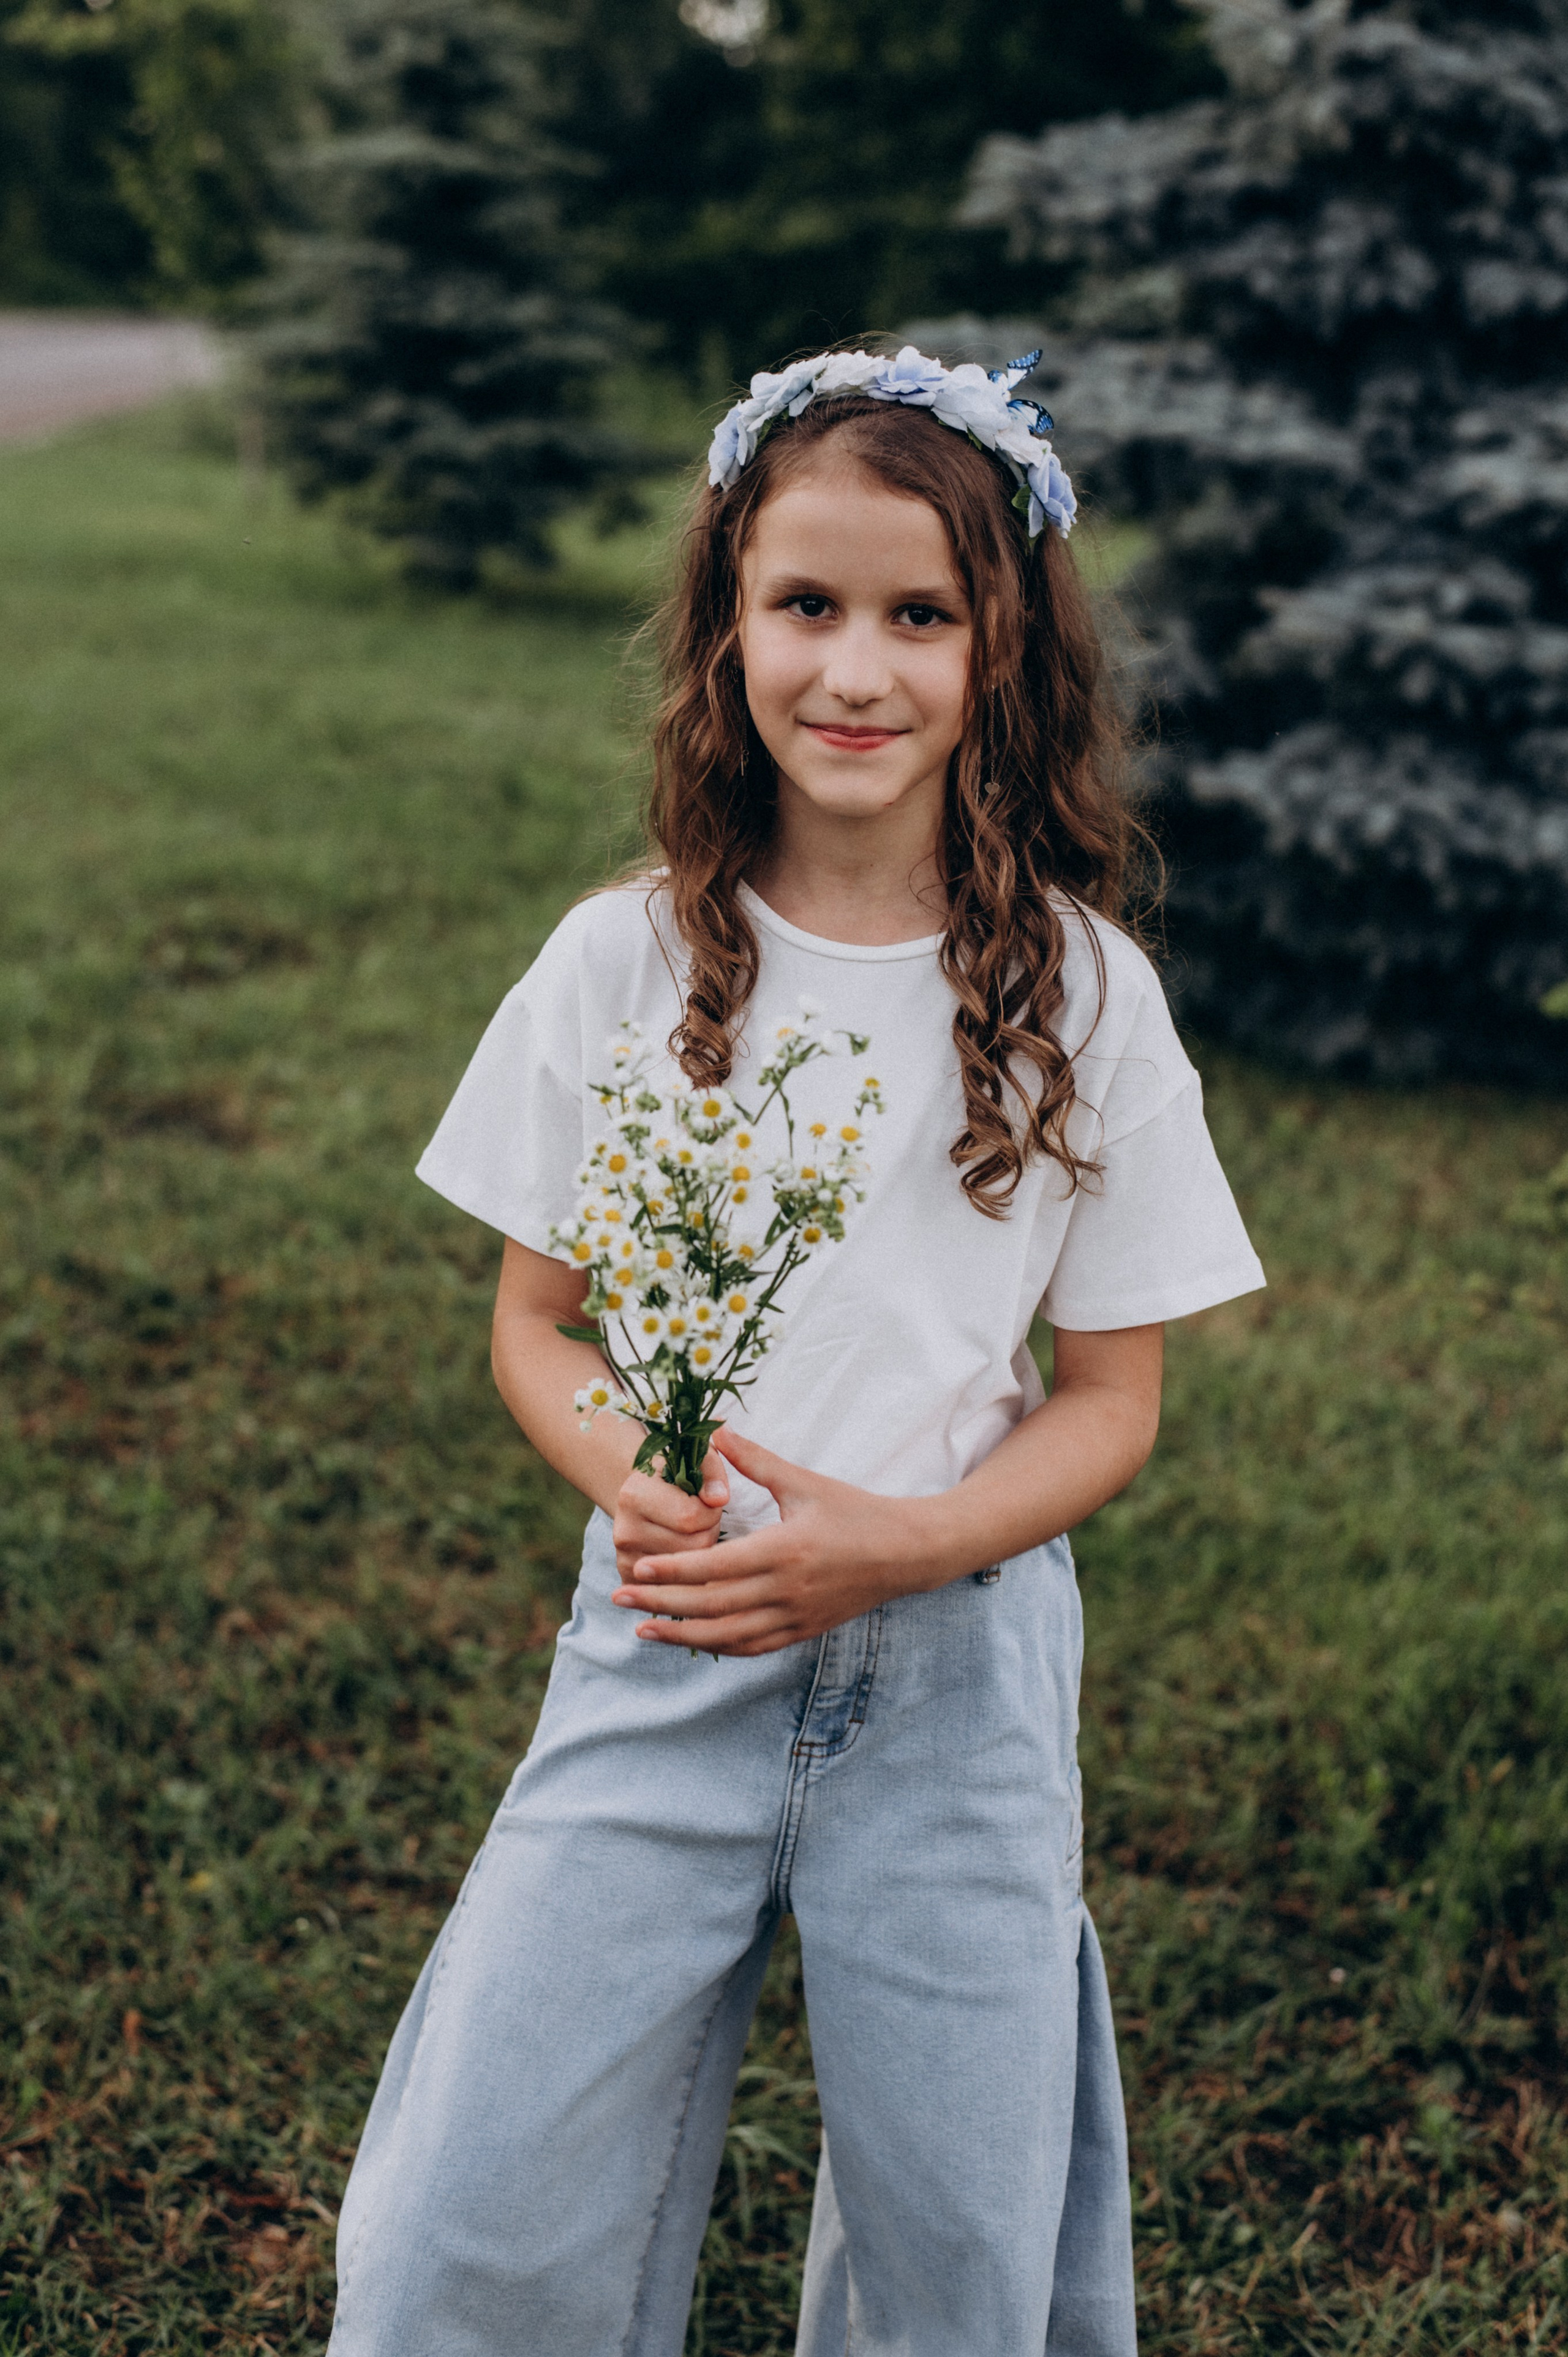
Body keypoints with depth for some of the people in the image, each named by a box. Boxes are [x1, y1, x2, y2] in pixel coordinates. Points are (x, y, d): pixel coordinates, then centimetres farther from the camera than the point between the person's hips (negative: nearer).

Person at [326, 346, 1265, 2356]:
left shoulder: (1081, 991, -4)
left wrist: (890, 1545, -16)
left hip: (958, 1674, 0)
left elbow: (1111, 1401, 1)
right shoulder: (627, 960, -2)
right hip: (660, 1656, 0)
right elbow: (534, 1320, 6)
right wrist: (638, 1488, -15)